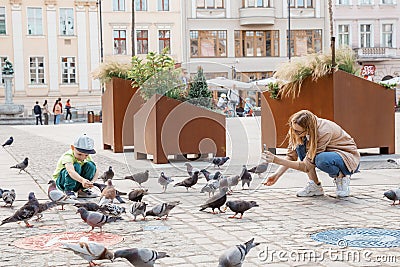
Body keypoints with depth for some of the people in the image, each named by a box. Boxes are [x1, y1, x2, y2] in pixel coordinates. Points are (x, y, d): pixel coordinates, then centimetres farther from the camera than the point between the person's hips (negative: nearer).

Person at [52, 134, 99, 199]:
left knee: (91, 165, -17)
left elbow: (96, 171, -9)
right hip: (61, 181, -6)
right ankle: (68, 191, -19)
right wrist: (82, 180, -64)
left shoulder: (87, 157, -9)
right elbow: (70, 171, -48)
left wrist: (91, 182, -29)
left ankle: (83, 190, -6)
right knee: (76, 166, -33)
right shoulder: (68, 156, -29)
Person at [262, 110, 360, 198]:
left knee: (321, 160, -39)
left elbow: (307, 166, -32)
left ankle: (341, 178, -6)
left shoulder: (323, 132, -35)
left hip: (350, 158, -7)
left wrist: (276, 160, -35)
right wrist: (276, 174, -21)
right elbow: (291, 156, -7)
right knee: (300, 143, -19)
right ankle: (315, 186, -10)